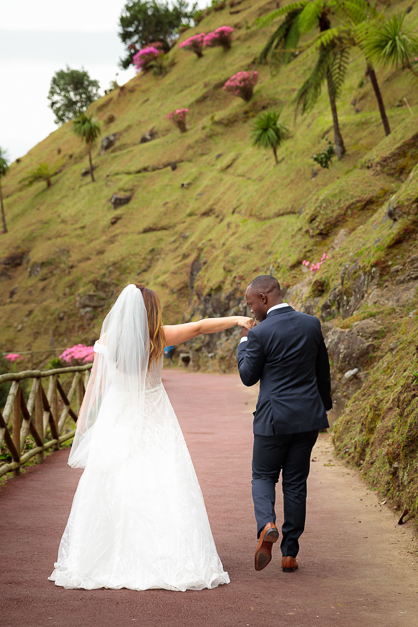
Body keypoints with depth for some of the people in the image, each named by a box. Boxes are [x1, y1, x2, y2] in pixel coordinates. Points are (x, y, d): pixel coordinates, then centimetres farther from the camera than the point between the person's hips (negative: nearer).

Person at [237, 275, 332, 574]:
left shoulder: (260, 334, -15)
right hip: (308, 416, 4)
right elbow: (323, 371, 11)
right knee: (296, 483, 12)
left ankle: (266, 524, -15)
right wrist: (325, 405, 24)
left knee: (263, 475, 14)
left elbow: (248, 377, -2)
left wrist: (244, 341, 11)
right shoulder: (312, 324, 0)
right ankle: (290, 554, 15)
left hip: (274, 418, -4)